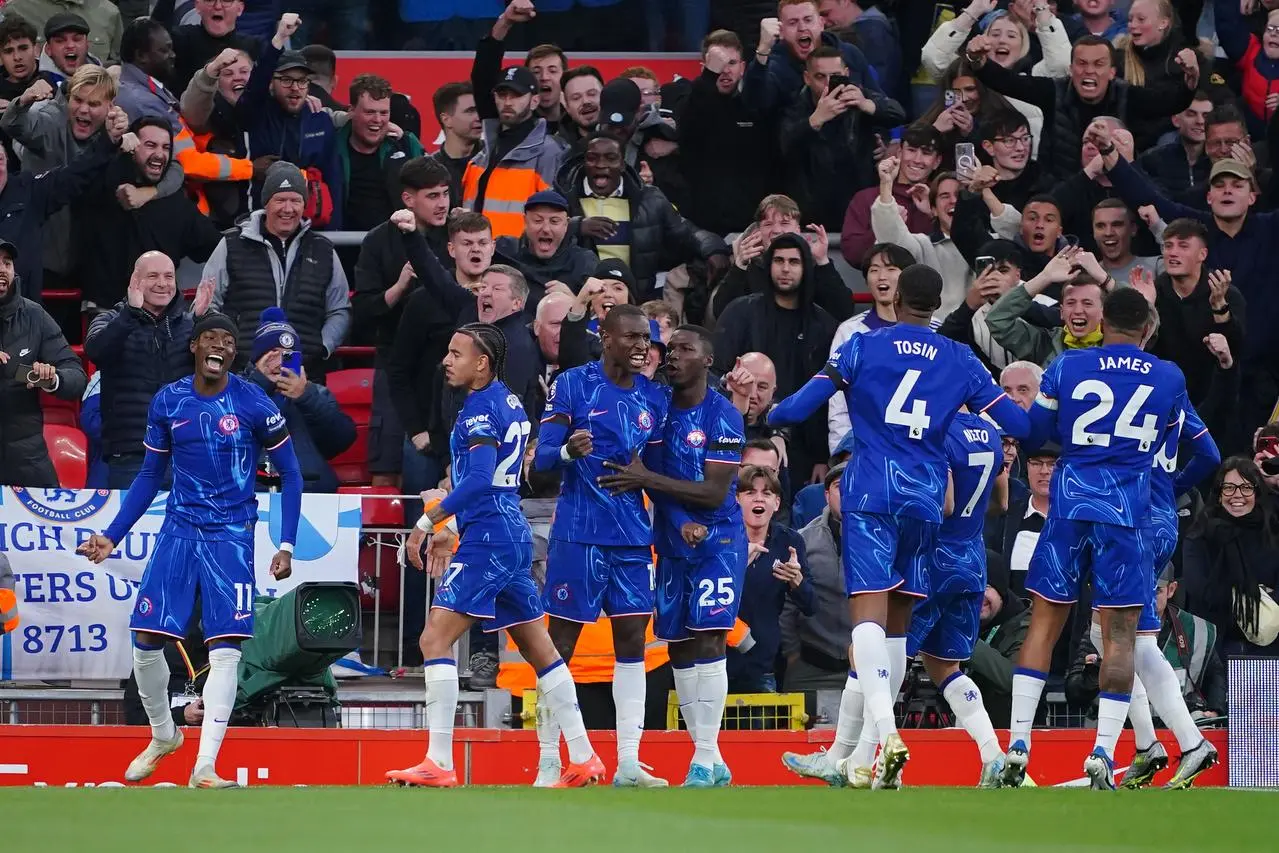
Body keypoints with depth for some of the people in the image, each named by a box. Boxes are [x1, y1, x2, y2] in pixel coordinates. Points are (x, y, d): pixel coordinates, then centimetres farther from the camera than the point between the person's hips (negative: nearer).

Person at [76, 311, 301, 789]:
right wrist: (111, 536, 8)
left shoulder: (254, 405, -6)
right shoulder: (167, 403, 3)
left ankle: (205, 767, -12)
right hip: (178, 532, 3)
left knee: (225, 651, -12)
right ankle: (163, 736, 23)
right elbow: (149, 477, 14)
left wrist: (286, 546, -5)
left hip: (231, 537, -3)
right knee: (146, 642, -3)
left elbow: (290, 475, 2)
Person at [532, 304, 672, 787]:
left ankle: (629, 763, 6)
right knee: (562, 640, -2)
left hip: (632, 538, 5)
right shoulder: (573, 385, -4)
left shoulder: (654, 398, 11)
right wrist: (567, 450, -28)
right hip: (578, 534, -5)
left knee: (632, 639, 3)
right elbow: (541, 458, -8)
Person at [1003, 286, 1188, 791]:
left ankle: (1018, 745, 2)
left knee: (1045, 622, 8)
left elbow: (1034, 432, 9)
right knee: (1120, 633, 1)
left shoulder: (1067, 367, 2)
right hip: (1128, 512, -1)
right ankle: (1103, 753, -10)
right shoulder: (1169, 378, 5)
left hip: (1070, 503, 1)